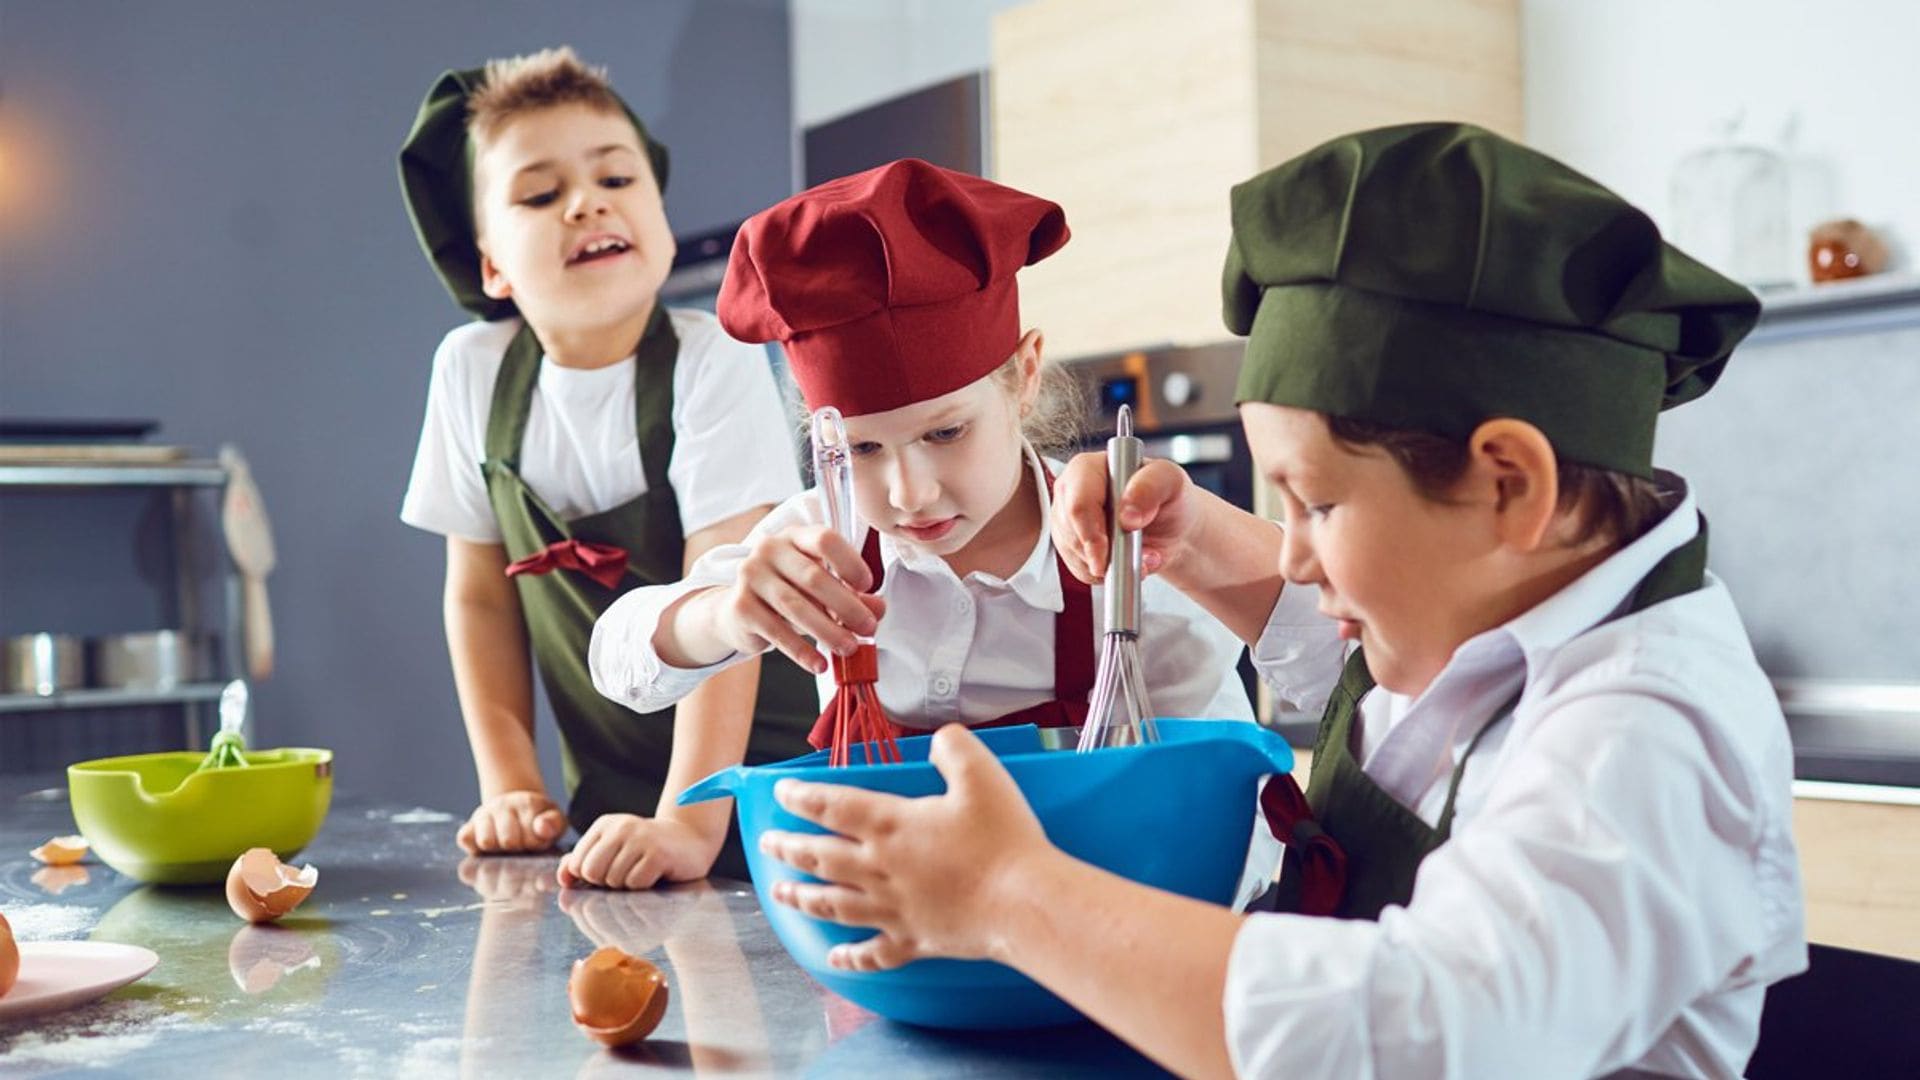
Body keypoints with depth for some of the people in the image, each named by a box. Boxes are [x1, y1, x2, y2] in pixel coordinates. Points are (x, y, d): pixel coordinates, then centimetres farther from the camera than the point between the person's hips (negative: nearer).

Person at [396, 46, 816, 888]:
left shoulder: (710, 362, -14)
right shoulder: (471, 372, -3)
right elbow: (481, 596, 7)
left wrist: (691, 823, -29)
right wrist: (510, 787, -2)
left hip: (764, 781, -3)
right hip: (609, 804, 3)